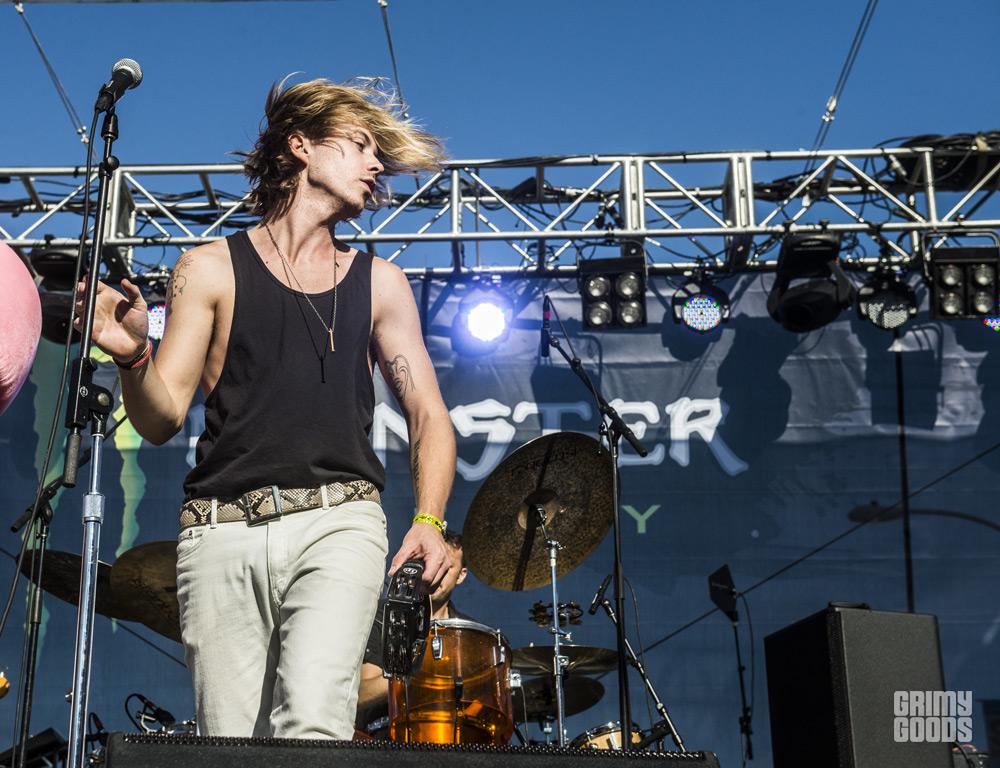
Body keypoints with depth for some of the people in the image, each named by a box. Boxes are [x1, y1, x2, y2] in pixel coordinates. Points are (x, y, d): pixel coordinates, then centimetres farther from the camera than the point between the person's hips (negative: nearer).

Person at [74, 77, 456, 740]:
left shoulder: (379, 283, 16)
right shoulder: (211, 270, 10)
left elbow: (428, 415, 14)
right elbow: (162, 420, 6)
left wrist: (429, 521, -3)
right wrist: (133, 356, -16)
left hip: (338, 520, 0)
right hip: (223, 531, 0)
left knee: (313, 724, -21)